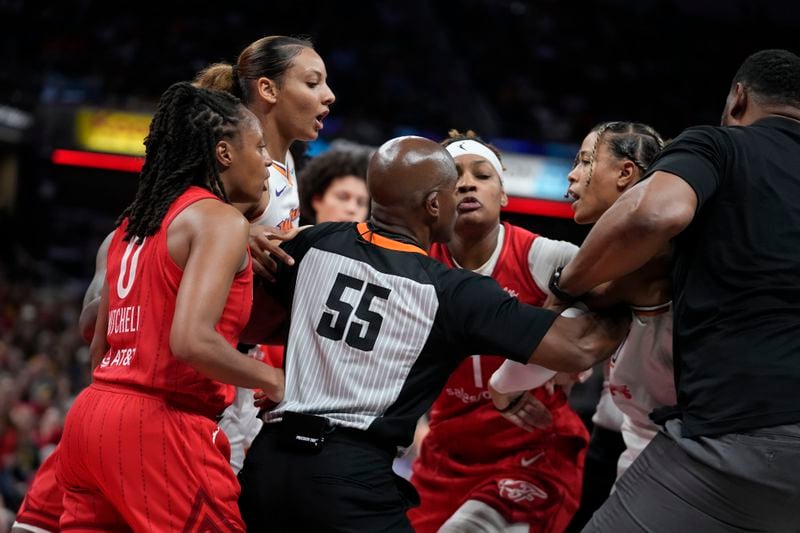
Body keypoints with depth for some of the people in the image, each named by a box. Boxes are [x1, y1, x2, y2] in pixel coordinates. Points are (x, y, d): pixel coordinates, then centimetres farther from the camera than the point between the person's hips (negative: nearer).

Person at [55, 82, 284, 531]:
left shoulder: (135, 221, 18)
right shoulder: (221, 220, -8)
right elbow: (193, 341, -21)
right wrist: (271, 380, -8)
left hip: (93, 414, 9)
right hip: (162, 427, -9)